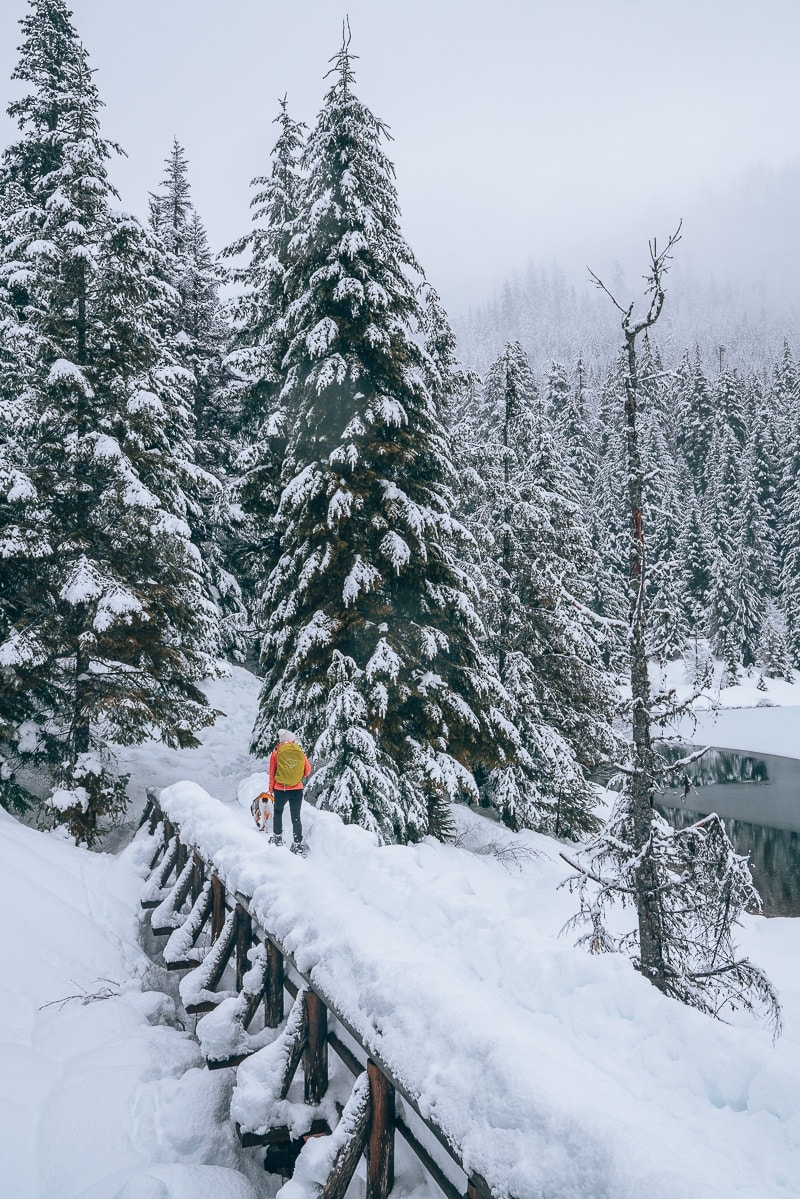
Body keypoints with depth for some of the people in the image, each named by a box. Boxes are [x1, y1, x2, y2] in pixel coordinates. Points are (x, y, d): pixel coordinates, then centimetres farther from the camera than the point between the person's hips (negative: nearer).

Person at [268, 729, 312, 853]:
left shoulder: (276, 753, -4)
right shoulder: (300, 752, 0)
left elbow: (272, 772, -1)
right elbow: (307, 770, 6)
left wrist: (271, 789, 9)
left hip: (280, 789, -1)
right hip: (297, 789, 1)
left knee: (278, 813, 21)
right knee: (296, 816, 6)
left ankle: (277, 837, 25)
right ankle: (298, 843, 3)